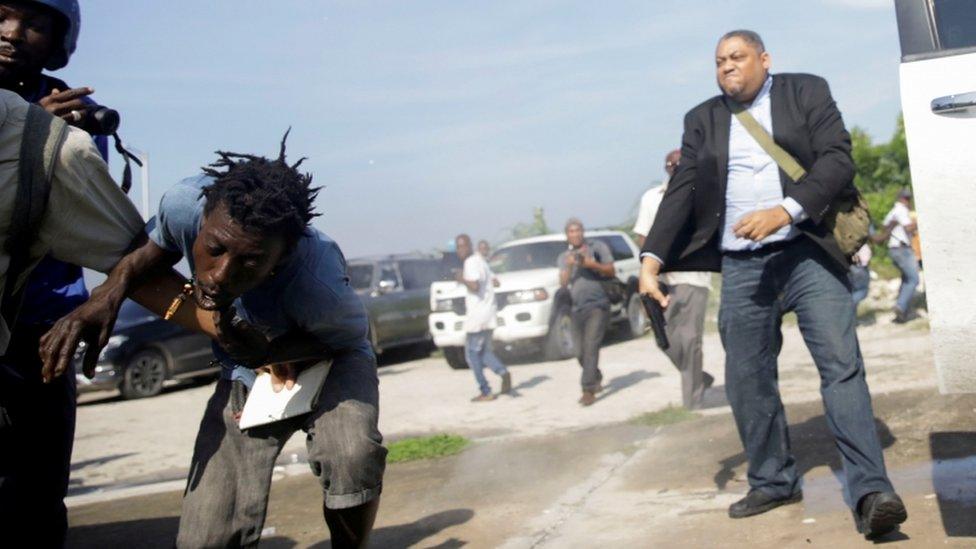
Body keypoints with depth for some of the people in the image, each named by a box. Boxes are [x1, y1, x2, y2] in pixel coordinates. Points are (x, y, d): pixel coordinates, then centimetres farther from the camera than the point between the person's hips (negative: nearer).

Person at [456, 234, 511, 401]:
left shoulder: (471, 262, -13)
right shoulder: (480, 260, 16)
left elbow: (474, 286, -24)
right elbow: (494, 281, 22)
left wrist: (462, 280, -8)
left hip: (477, 314, -9)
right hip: (488, 313, 9)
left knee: (472, 354, 0)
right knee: (484, 351, 15)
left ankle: (486, 392, -1)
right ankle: (503, 372, -9)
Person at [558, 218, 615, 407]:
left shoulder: (597, 247, 5)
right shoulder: (564, 257, 15)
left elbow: (611, 271, 1)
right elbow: (563, 283, 3)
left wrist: (593, 264, -15)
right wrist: (569, 266, -14)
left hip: (598, 305, -4)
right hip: (578, 308, 4)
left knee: (591, 347, -16)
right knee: (580, 352, 7)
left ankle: (589, 390, -17)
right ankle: (597, 379, 33)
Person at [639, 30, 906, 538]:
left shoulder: (807, 92, 6)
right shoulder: (702, 120, 15)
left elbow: (838, 159, -6)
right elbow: (681, 192, 7)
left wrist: (785, 211, -21)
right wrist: (652, 259, -7)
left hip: (808, 253, -3)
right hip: (741, 266, 4)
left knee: (841, 365, -12)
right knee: (746, 380, 6)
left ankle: (870, 492, -12)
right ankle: (773, 482, 21)